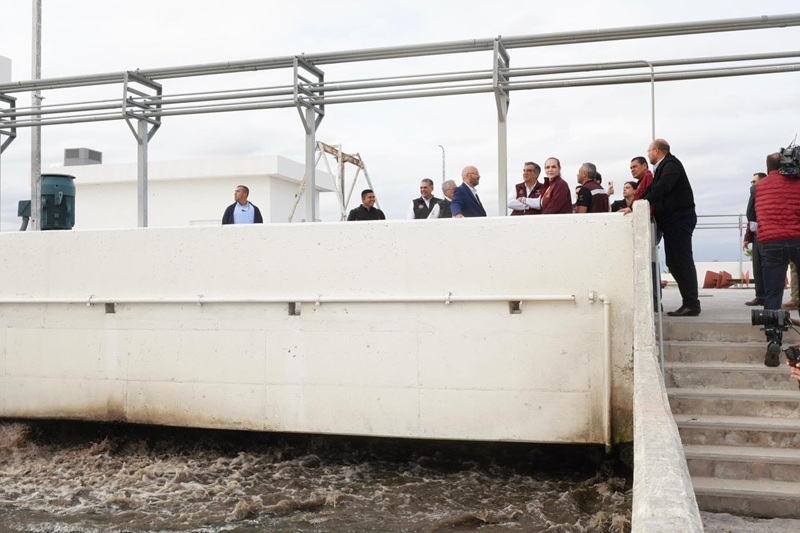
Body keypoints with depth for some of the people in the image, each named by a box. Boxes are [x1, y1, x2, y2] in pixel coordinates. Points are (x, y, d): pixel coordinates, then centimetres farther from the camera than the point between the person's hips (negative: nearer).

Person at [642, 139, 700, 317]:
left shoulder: (671, 165, -11)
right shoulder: (663, 167, 19)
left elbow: (662, 188, -27)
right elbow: (652, 190, 19)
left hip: (680, 219, -10)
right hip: (672, 221, 10)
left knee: (682, 262, -9)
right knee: (673, 262, 9)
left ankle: (692, 305, -7)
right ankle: (689, 303, 13)